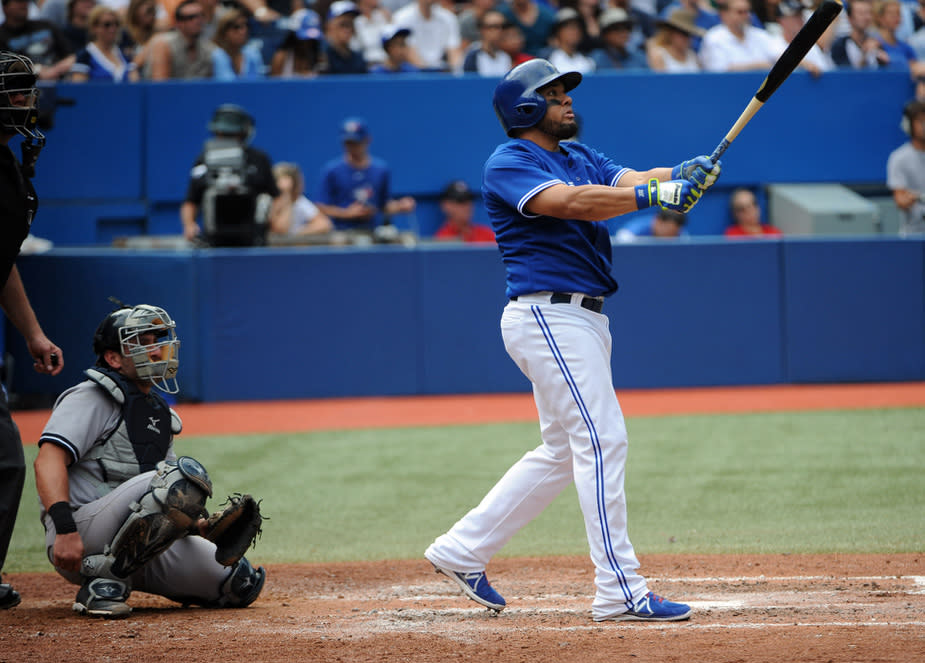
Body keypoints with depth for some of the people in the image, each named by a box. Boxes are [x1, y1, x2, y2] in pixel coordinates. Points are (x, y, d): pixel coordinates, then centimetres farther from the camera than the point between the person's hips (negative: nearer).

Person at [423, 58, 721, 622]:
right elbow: (571, 201, -25)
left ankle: (464, 549, 23)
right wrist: (655, 196, -34)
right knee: (602, 441, -13)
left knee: (563, 451, 15)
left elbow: (632, 182, 2)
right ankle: (620, 591, -14)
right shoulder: (508, 164, -8)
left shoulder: (580, 156, 18)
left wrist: (683, 175, -20)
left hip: (583, 320, 10)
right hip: (548, 315, -10)